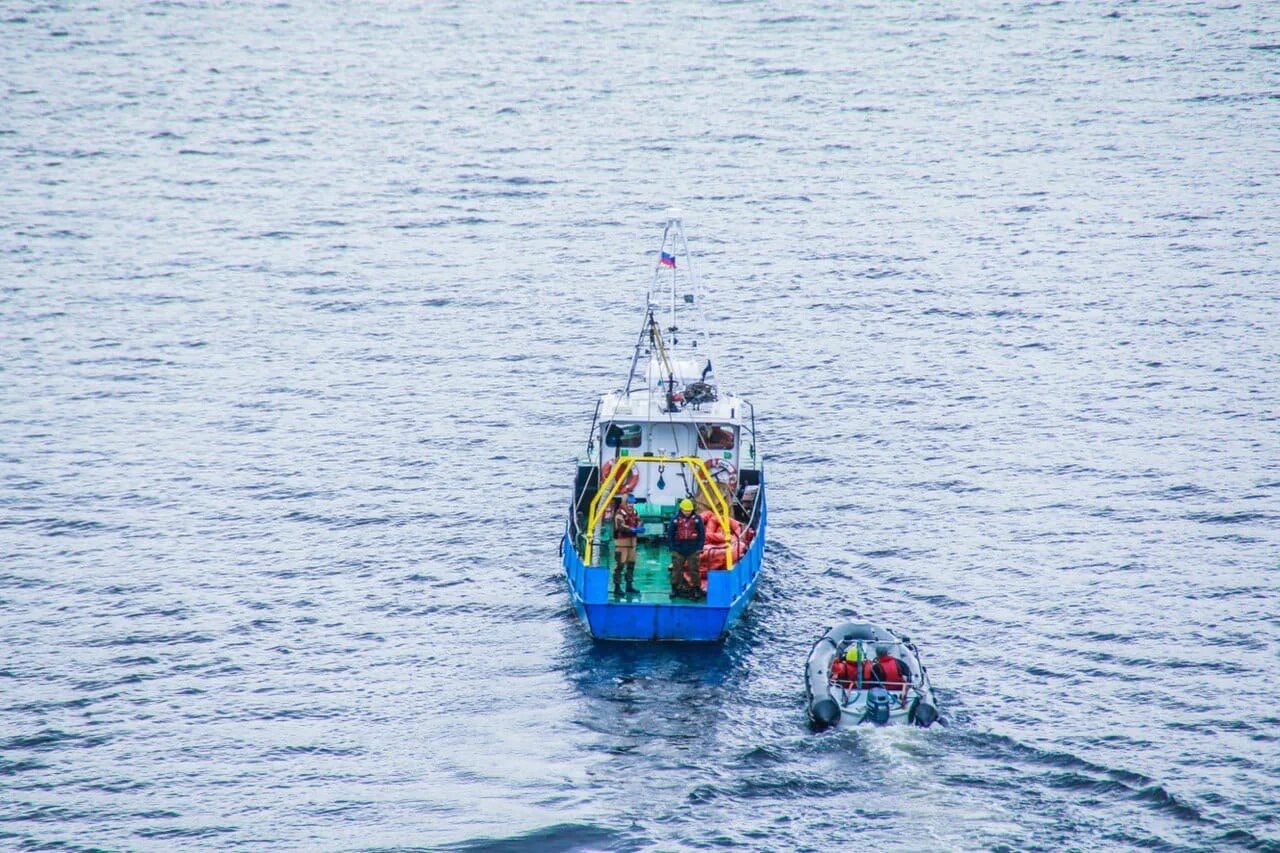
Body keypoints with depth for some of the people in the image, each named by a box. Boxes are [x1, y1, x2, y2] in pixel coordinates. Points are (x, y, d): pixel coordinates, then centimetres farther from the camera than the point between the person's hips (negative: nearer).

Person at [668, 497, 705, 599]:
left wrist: (700, 548, -2)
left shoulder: (697, 519, -1)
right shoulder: (676, 519, 1)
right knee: (676, 569, 2)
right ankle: (674, 588, 10)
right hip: (679, 549, 1)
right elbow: (670, 534, 6)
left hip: (693, 550, -1)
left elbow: (702, 533, 3)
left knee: (694, 570, 2)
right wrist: (672, 548, 0)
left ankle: (697, 589, 8)